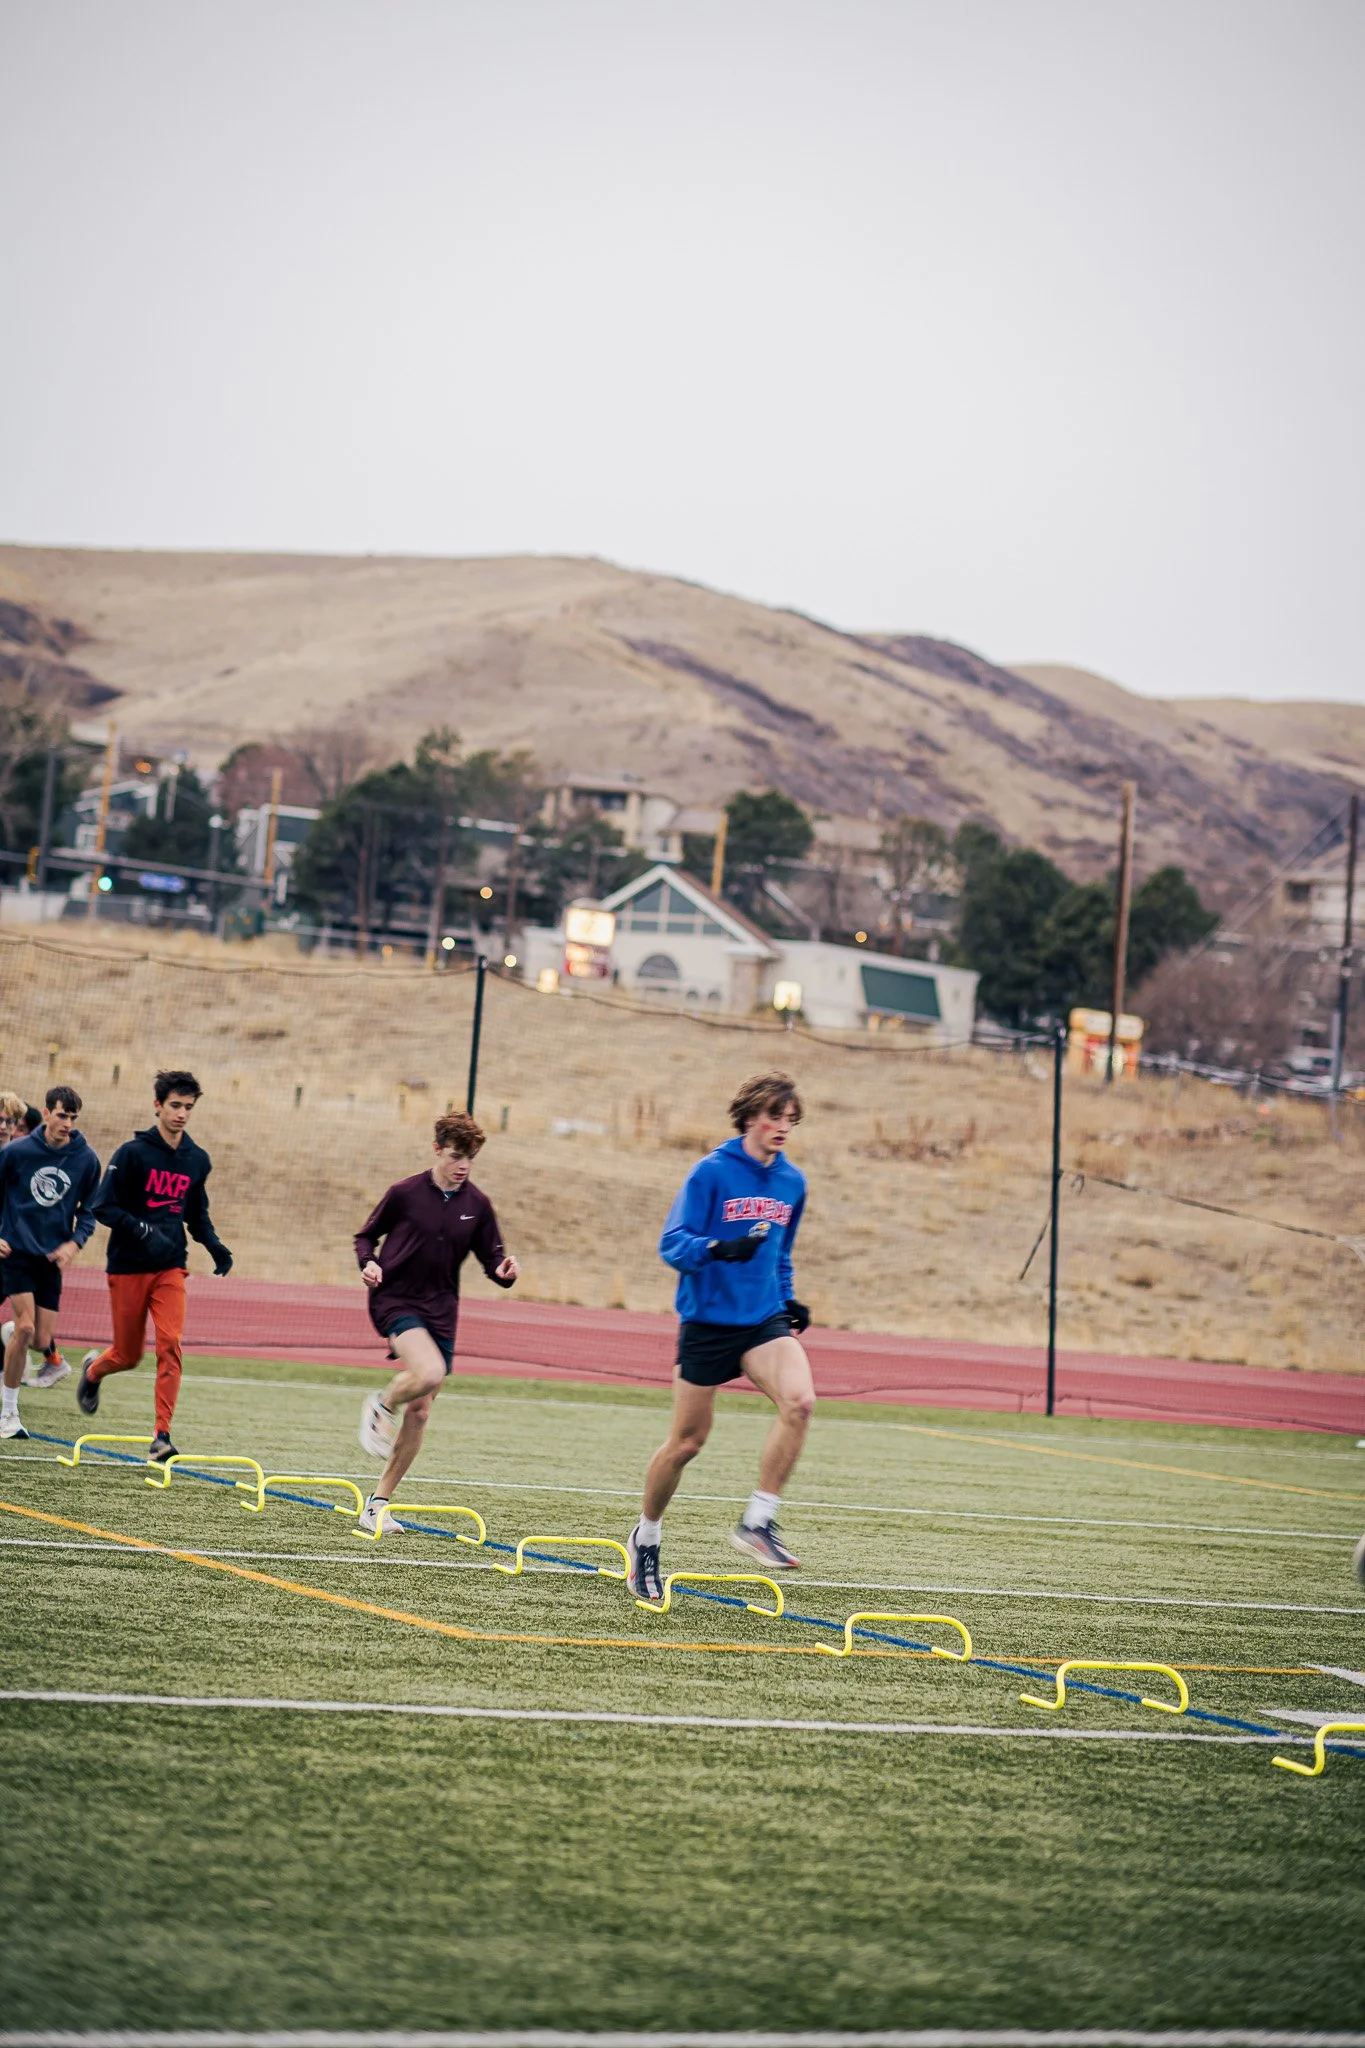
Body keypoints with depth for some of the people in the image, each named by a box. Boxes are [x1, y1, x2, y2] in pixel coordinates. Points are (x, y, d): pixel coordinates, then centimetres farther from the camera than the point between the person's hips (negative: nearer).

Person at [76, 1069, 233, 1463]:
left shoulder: (197, 1160, 7)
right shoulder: (133, 1153, -9)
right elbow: (103, 1206, -13)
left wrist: (214, 1245, 3)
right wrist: (144, 1231, -25)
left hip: (171, 1269, 3)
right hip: (128, 1267, -3)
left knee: (170, 1345, -15)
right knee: (128, 1355, 6)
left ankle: (162, 1435, -15)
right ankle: (92, 1370, 43)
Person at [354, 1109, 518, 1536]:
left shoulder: (477, 1204, 4)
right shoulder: (404, 1193, -5)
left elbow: (492, 1259, 10)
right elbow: (366, 1235, 7)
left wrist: (504, 1270, -13)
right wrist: (368, 1262, -13)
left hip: (440, 1309, 5)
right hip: (394, 1299, -4)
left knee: (420, 1410, 4)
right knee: (429, 1372, -32)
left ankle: (378, 1505, 15)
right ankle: (380, 1406, 2)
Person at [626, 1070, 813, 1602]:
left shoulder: (792, 1182, 8)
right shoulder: (712, 1172, -10)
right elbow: (672, 1244, -15)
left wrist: (787, 1299, 11)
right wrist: (721, 1249, -32)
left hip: (763, 1322, 4)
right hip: (708, 1322, -4)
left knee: (799, 1401, -24)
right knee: (687, 1441, 4)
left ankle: (757, 1523, -15)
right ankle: (646, 1538, 28)